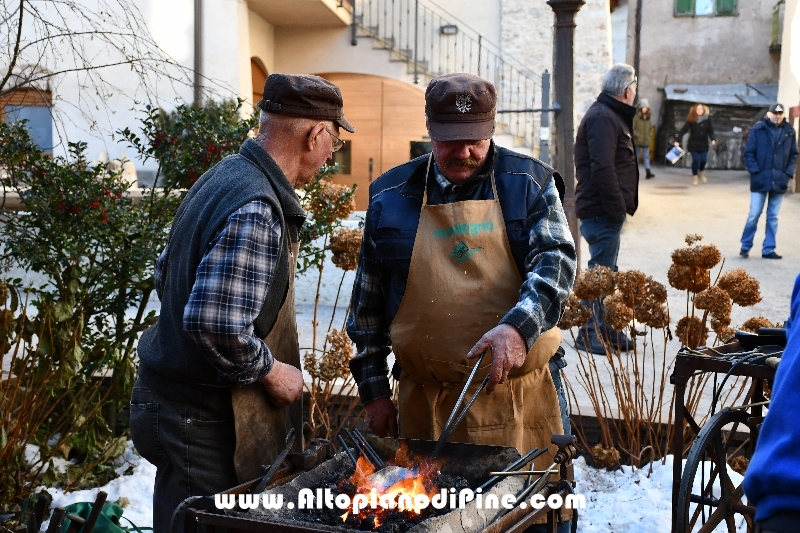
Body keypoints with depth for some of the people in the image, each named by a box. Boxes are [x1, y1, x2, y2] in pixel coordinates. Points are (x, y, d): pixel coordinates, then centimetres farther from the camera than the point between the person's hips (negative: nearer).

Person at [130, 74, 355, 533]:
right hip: (200, 417, -9)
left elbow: (166, 273, 17)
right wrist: (270, 371, -15)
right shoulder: (257, 211, -24)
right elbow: (216, 324, -32)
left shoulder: (224, 176, 7)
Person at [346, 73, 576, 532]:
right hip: (426, 403, 1)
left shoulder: (529, 182, 2)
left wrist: (519, 325, -28)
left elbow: (557, 261, -9)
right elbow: (369, 301, 10)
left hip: (523, 395, -1)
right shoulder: (392, 195, 6)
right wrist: (374, 388, 8)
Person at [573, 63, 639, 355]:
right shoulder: (603, 118, -16)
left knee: (606, 270, 16)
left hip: (607, 210, 11)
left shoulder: (610, 115, 19)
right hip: (602, 210, -11)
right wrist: (617, 207, -22)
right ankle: (591, 334, 0)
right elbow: (602, 168, -24)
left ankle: (605, 329, 25)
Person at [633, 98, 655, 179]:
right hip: (637, 141, -3)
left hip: (646, 141, 3)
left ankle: (648, 171, -3)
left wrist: (649, 136, 4)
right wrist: (637, 136, -15)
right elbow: (632, 128, -10)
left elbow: (650, 128, 17)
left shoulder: (648, 118, 7)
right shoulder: (636, 117, -6)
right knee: (636, 156, 4)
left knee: (646, 156, 0)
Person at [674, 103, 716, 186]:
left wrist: (713, 139, -18)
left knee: (703, 160, -2)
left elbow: (710, 131, -1)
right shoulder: (691, 119, -8)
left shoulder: (707, 119, -3)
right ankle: (695, 176, 15)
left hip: (703, 143, 2)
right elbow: (683, 130, -12)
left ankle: (701, 172, 30)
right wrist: (677, 140, -19)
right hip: (693, 143, -2)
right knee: (695, 160, -5)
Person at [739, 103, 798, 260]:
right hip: (760, 180, -3)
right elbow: (749, 153, -3)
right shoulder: (758, 129, -3)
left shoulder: (789, 132, 5)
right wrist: (755, 171, -11)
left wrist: (788, 173, -1)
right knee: (754, 215, -2)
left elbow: (794, 155, 10)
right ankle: (745, 246, 12)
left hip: (779, 181, 3)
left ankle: (768, 249, 15)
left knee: (773, 217, 8)